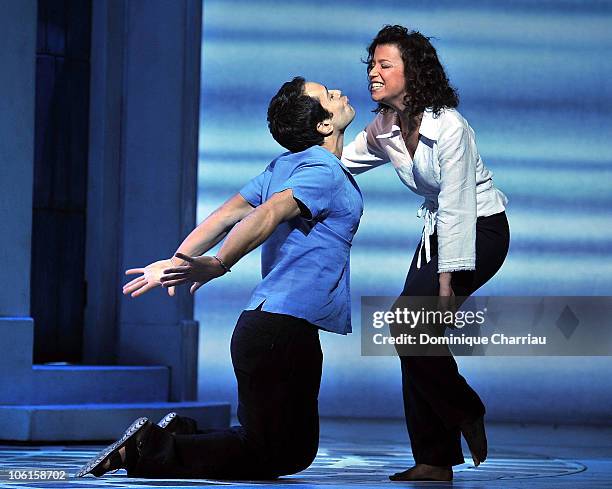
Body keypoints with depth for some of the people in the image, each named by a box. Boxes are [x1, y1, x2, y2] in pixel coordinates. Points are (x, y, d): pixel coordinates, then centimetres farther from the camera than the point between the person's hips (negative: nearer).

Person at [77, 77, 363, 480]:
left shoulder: (286, 166, 15)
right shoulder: (324, 172, -13)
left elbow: (227, 213, 9)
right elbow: (267, 215, -28)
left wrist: (176, 262, 4)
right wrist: (220, 264, -38)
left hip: (264, 322, 9)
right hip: (285, 328, -9)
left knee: (295, 450, 18)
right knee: (272, 457, -3)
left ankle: (181, 434, 10)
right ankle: (144, 452, -10)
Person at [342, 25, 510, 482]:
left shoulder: (449, 127, -24)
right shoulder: (385, 129, -1)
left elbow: (456, 207, -25)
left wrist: (447, 282, -25)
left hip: (482, 228, -8)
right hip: (439, 229, 8)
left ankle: (464, 412, 1)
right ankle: (435, 460, 5)